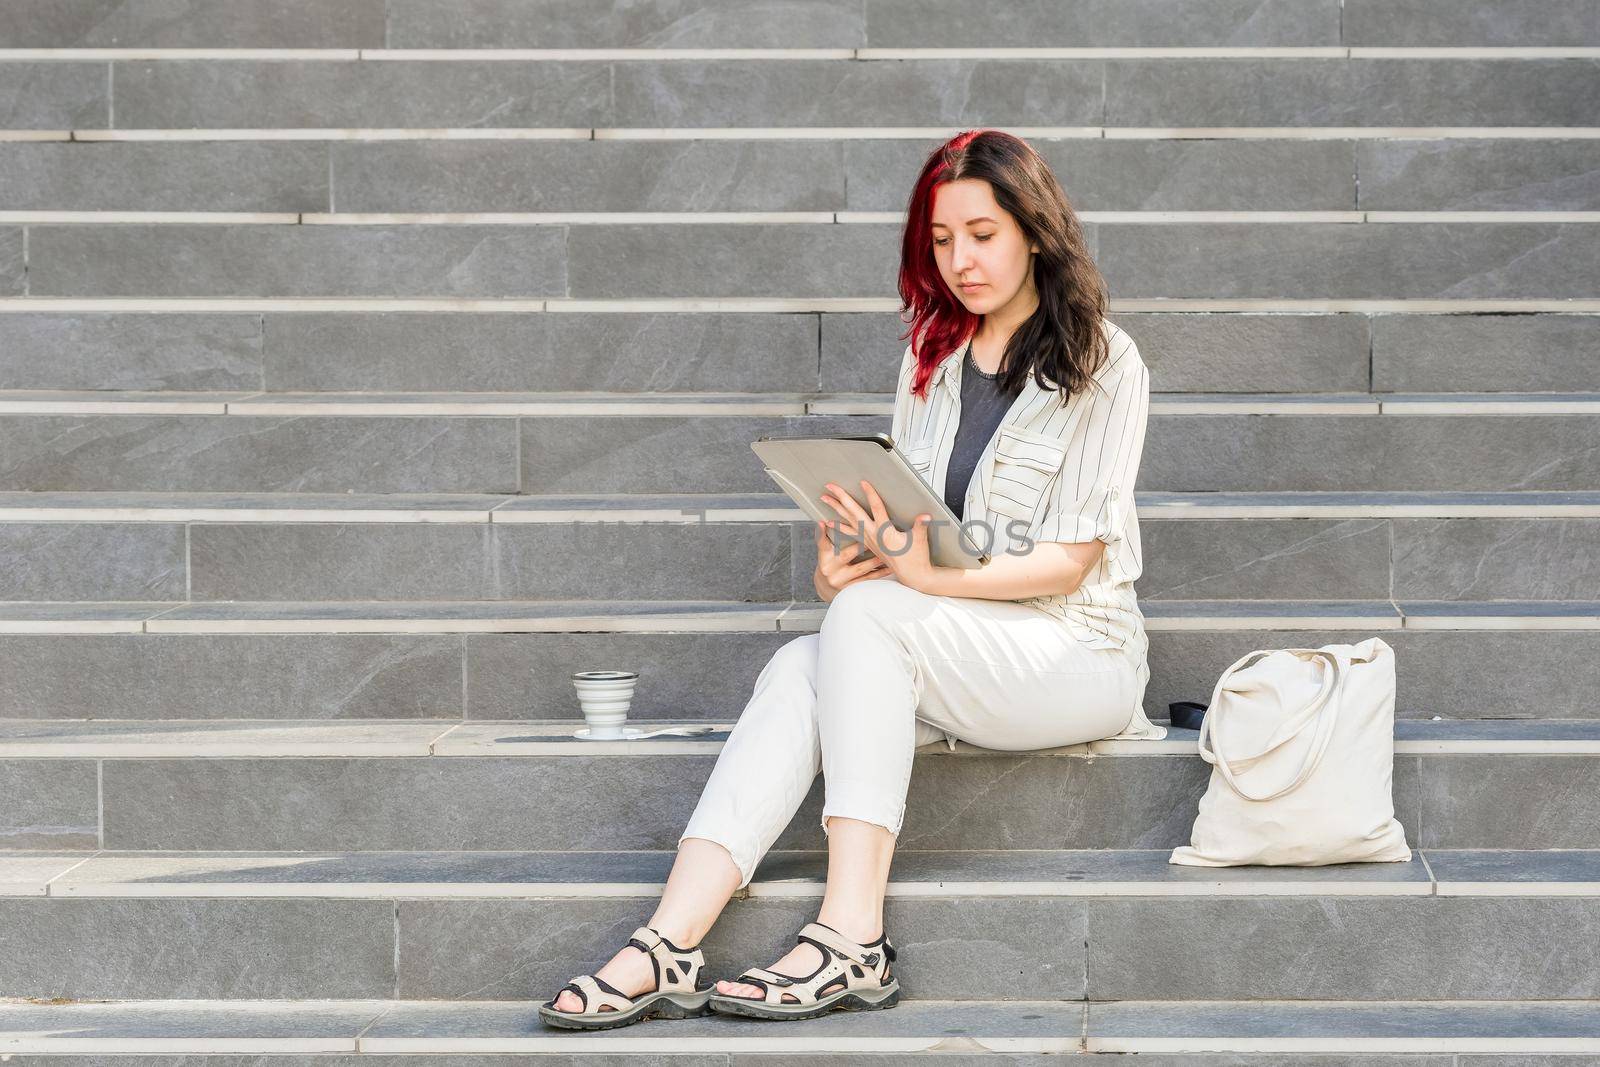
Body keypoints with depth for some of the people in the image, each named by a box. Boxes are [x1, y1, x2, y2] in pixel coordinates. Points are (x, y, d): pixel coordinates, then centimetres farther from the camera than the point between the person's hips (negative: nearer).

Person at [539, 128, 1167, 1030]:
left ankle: (853, 936, -39)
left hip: (1078, 652, -5)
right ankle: (671, 946, -43)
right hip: (942, 657, 5)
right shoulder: (933, 356, 15)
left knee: (869, 614, -31)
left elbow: (1069, 560, -11)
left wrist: (928, 575, -26)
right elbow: (905, 515, 12)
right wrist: (846, 559, -12)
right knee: (799, 667, -26)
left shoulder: (1104, 364, -3)